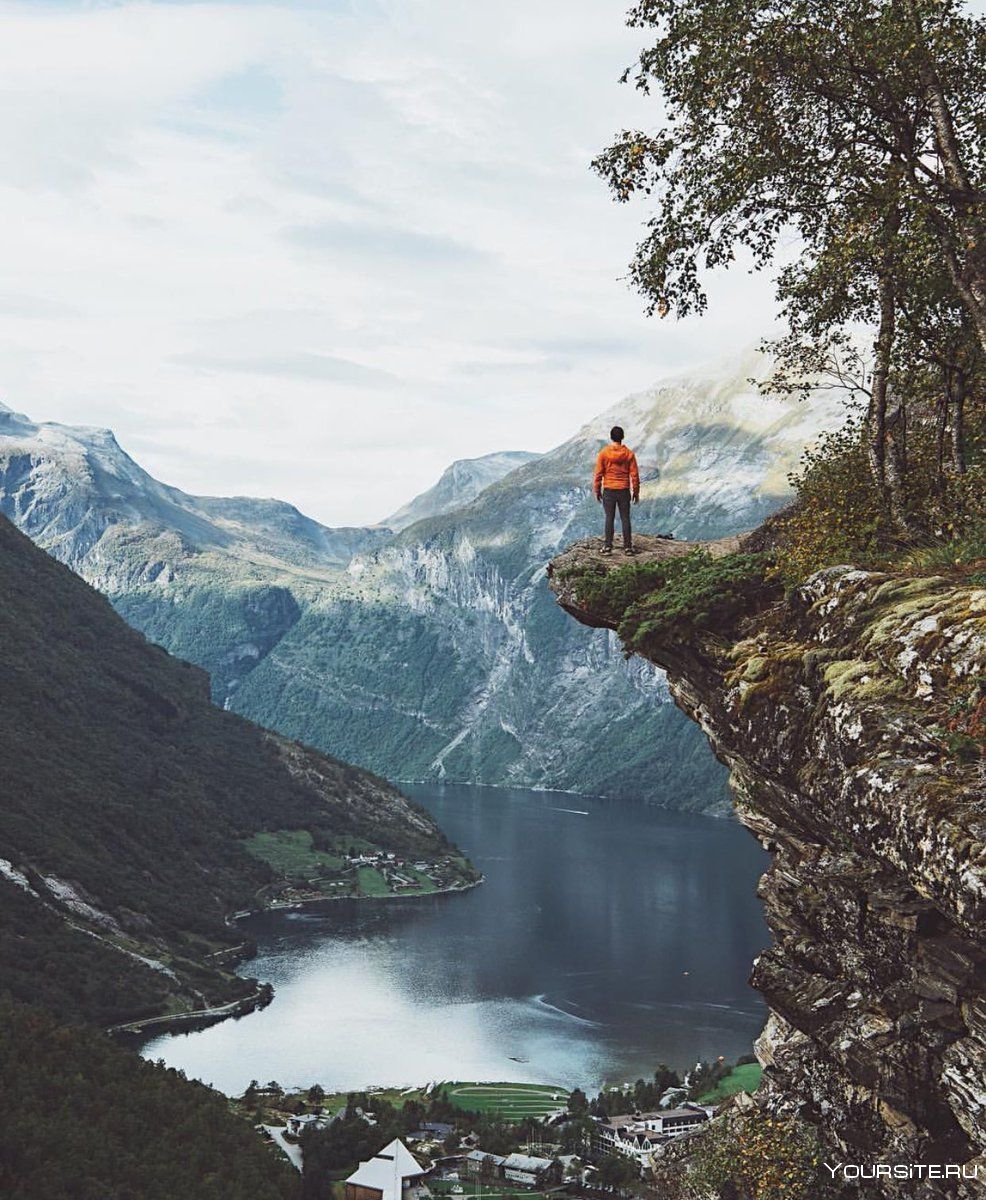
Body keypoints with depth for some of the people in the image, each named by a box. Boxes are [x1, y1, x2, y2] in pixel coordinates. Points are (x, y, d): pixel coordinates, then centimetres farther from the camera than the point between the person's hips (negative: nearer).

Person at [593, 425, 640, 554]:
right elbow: (634, 475, 0)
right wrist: (636, 492, 9)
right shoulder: (629, 453, -2)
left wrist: (597, 490, 6)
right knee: (625, 518, 5)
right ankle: (628, 547, 4)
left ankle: (608, 547, 2)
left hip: (608, 490, -1)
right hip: (624, 491, 1)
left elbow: (598, 473, -3)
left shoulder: (604, 453, -5)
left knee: (609, 518, 4)